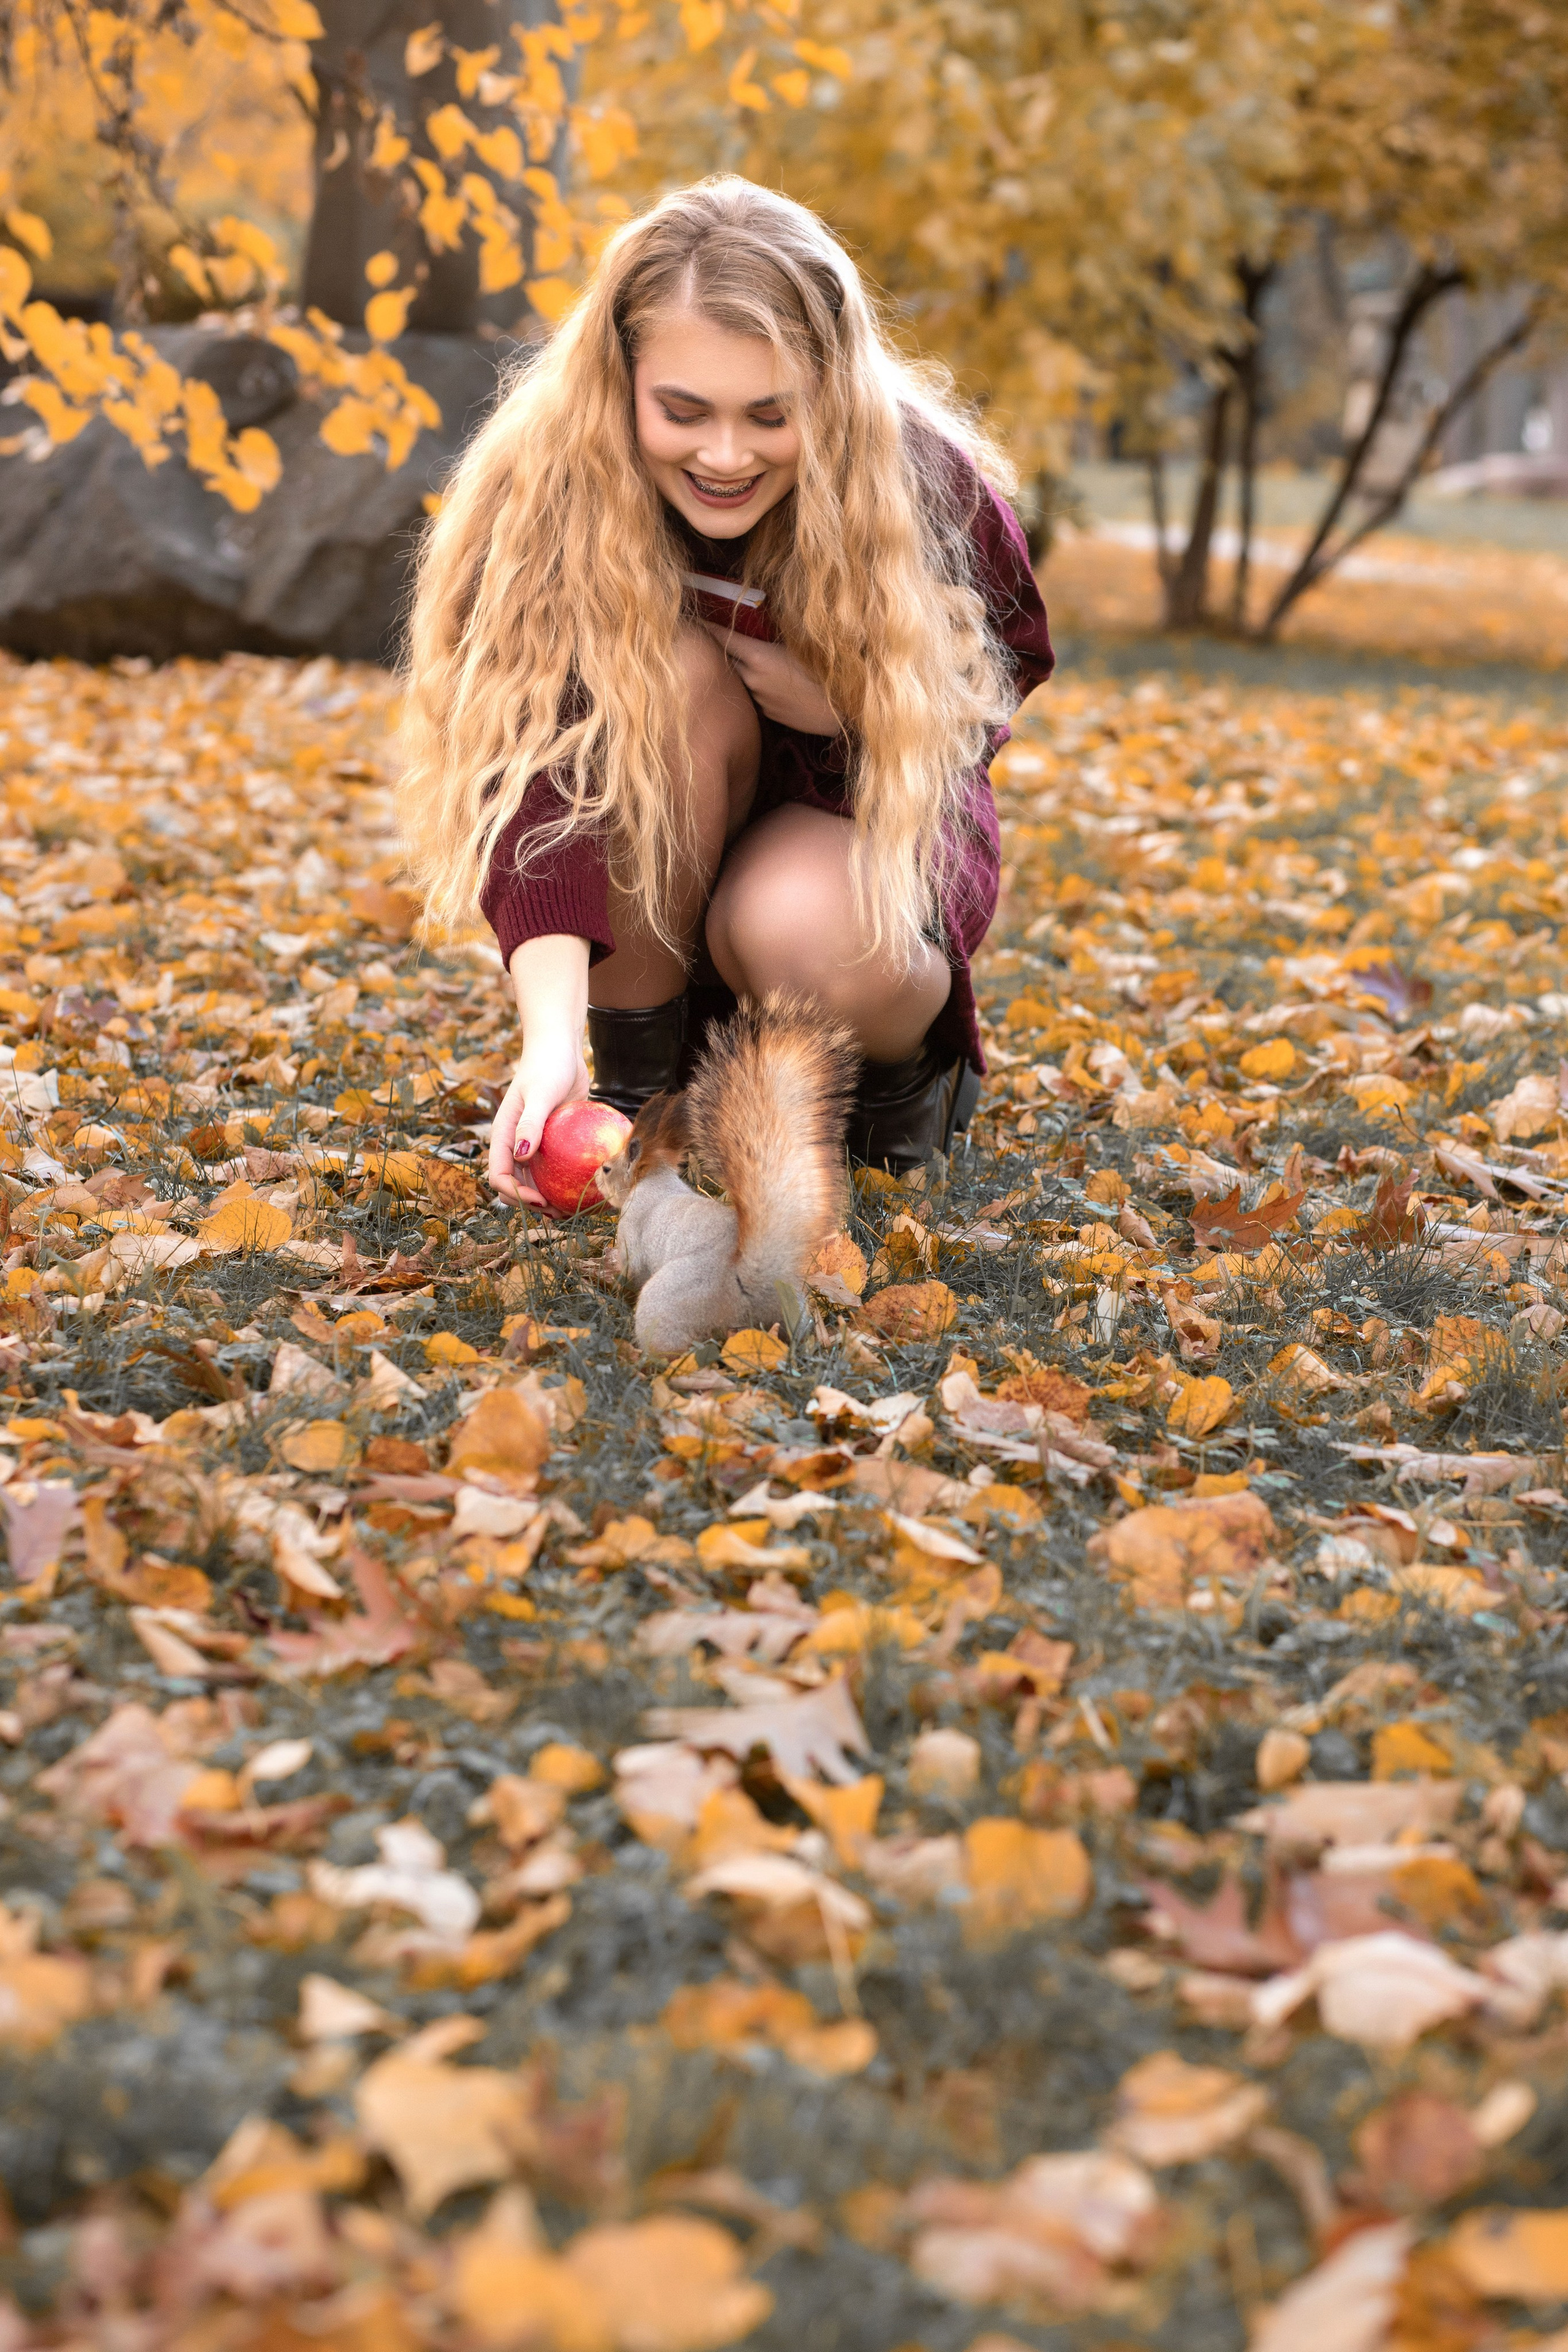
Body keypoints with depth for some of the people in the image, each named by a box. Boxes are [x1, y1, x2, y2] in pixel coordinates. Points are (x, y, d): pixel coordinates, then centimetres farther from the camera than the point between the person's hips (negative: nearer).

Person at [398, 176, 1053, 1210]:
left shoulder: (926, 486, -23)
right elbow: (532, 766, -36)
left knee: (800, 931, -36)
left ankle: (914, 1064, 1)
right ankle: (634, 1080, -14)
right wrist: (551, 1036, -52)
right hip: (643, 878, 1)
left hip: (869, 824, -1)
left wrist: (847, 706, -25)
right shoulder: (550, 497, -26)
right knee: (672, 675, -32)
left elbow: (1003, 668, -3)